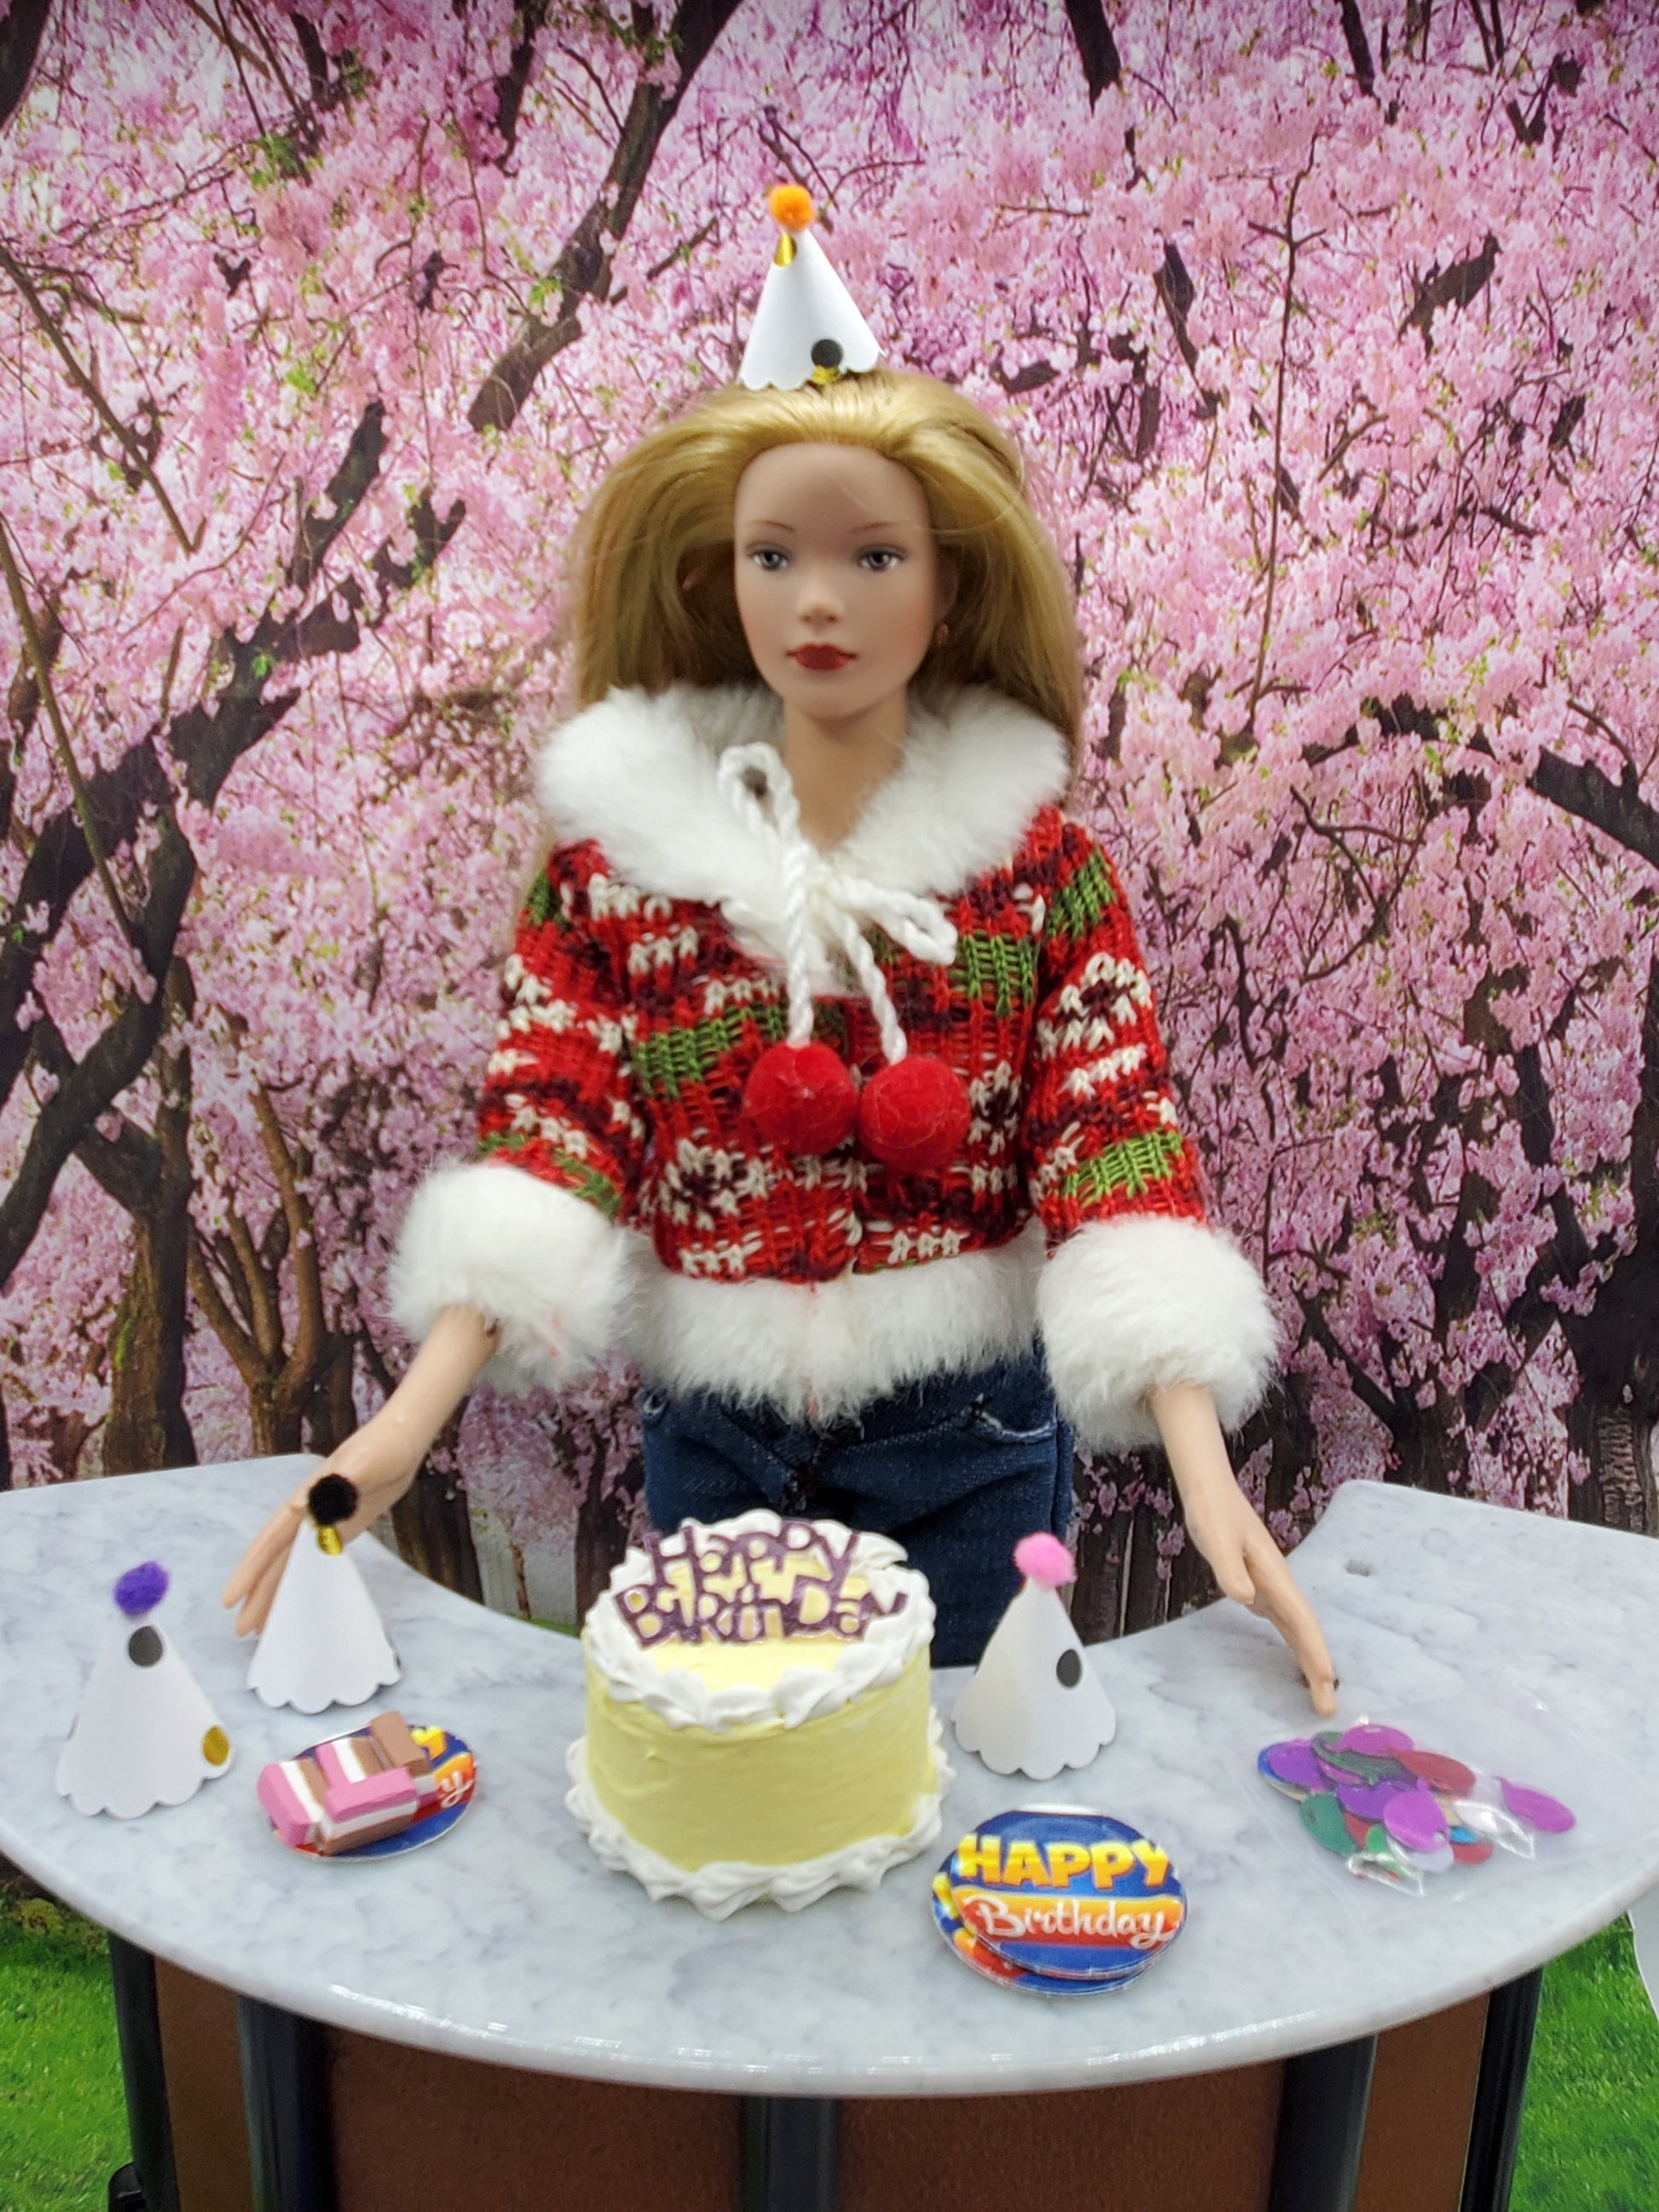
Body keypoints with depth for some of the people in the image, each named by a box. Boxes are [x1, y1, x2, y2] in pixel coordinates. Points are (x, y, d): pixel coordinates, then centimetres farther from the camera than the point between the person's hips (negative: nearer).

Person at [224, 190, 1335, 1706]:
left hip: (967, 1448, 0)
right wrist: (411, 1417, -18)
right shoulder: (621, 845, -4)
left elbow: (1117, 1155, -12)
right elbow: (553, 1131, -8)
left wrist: (1207, 1473, -21)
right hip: (713, 1441, 1)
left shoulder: (1040, 864, -7)